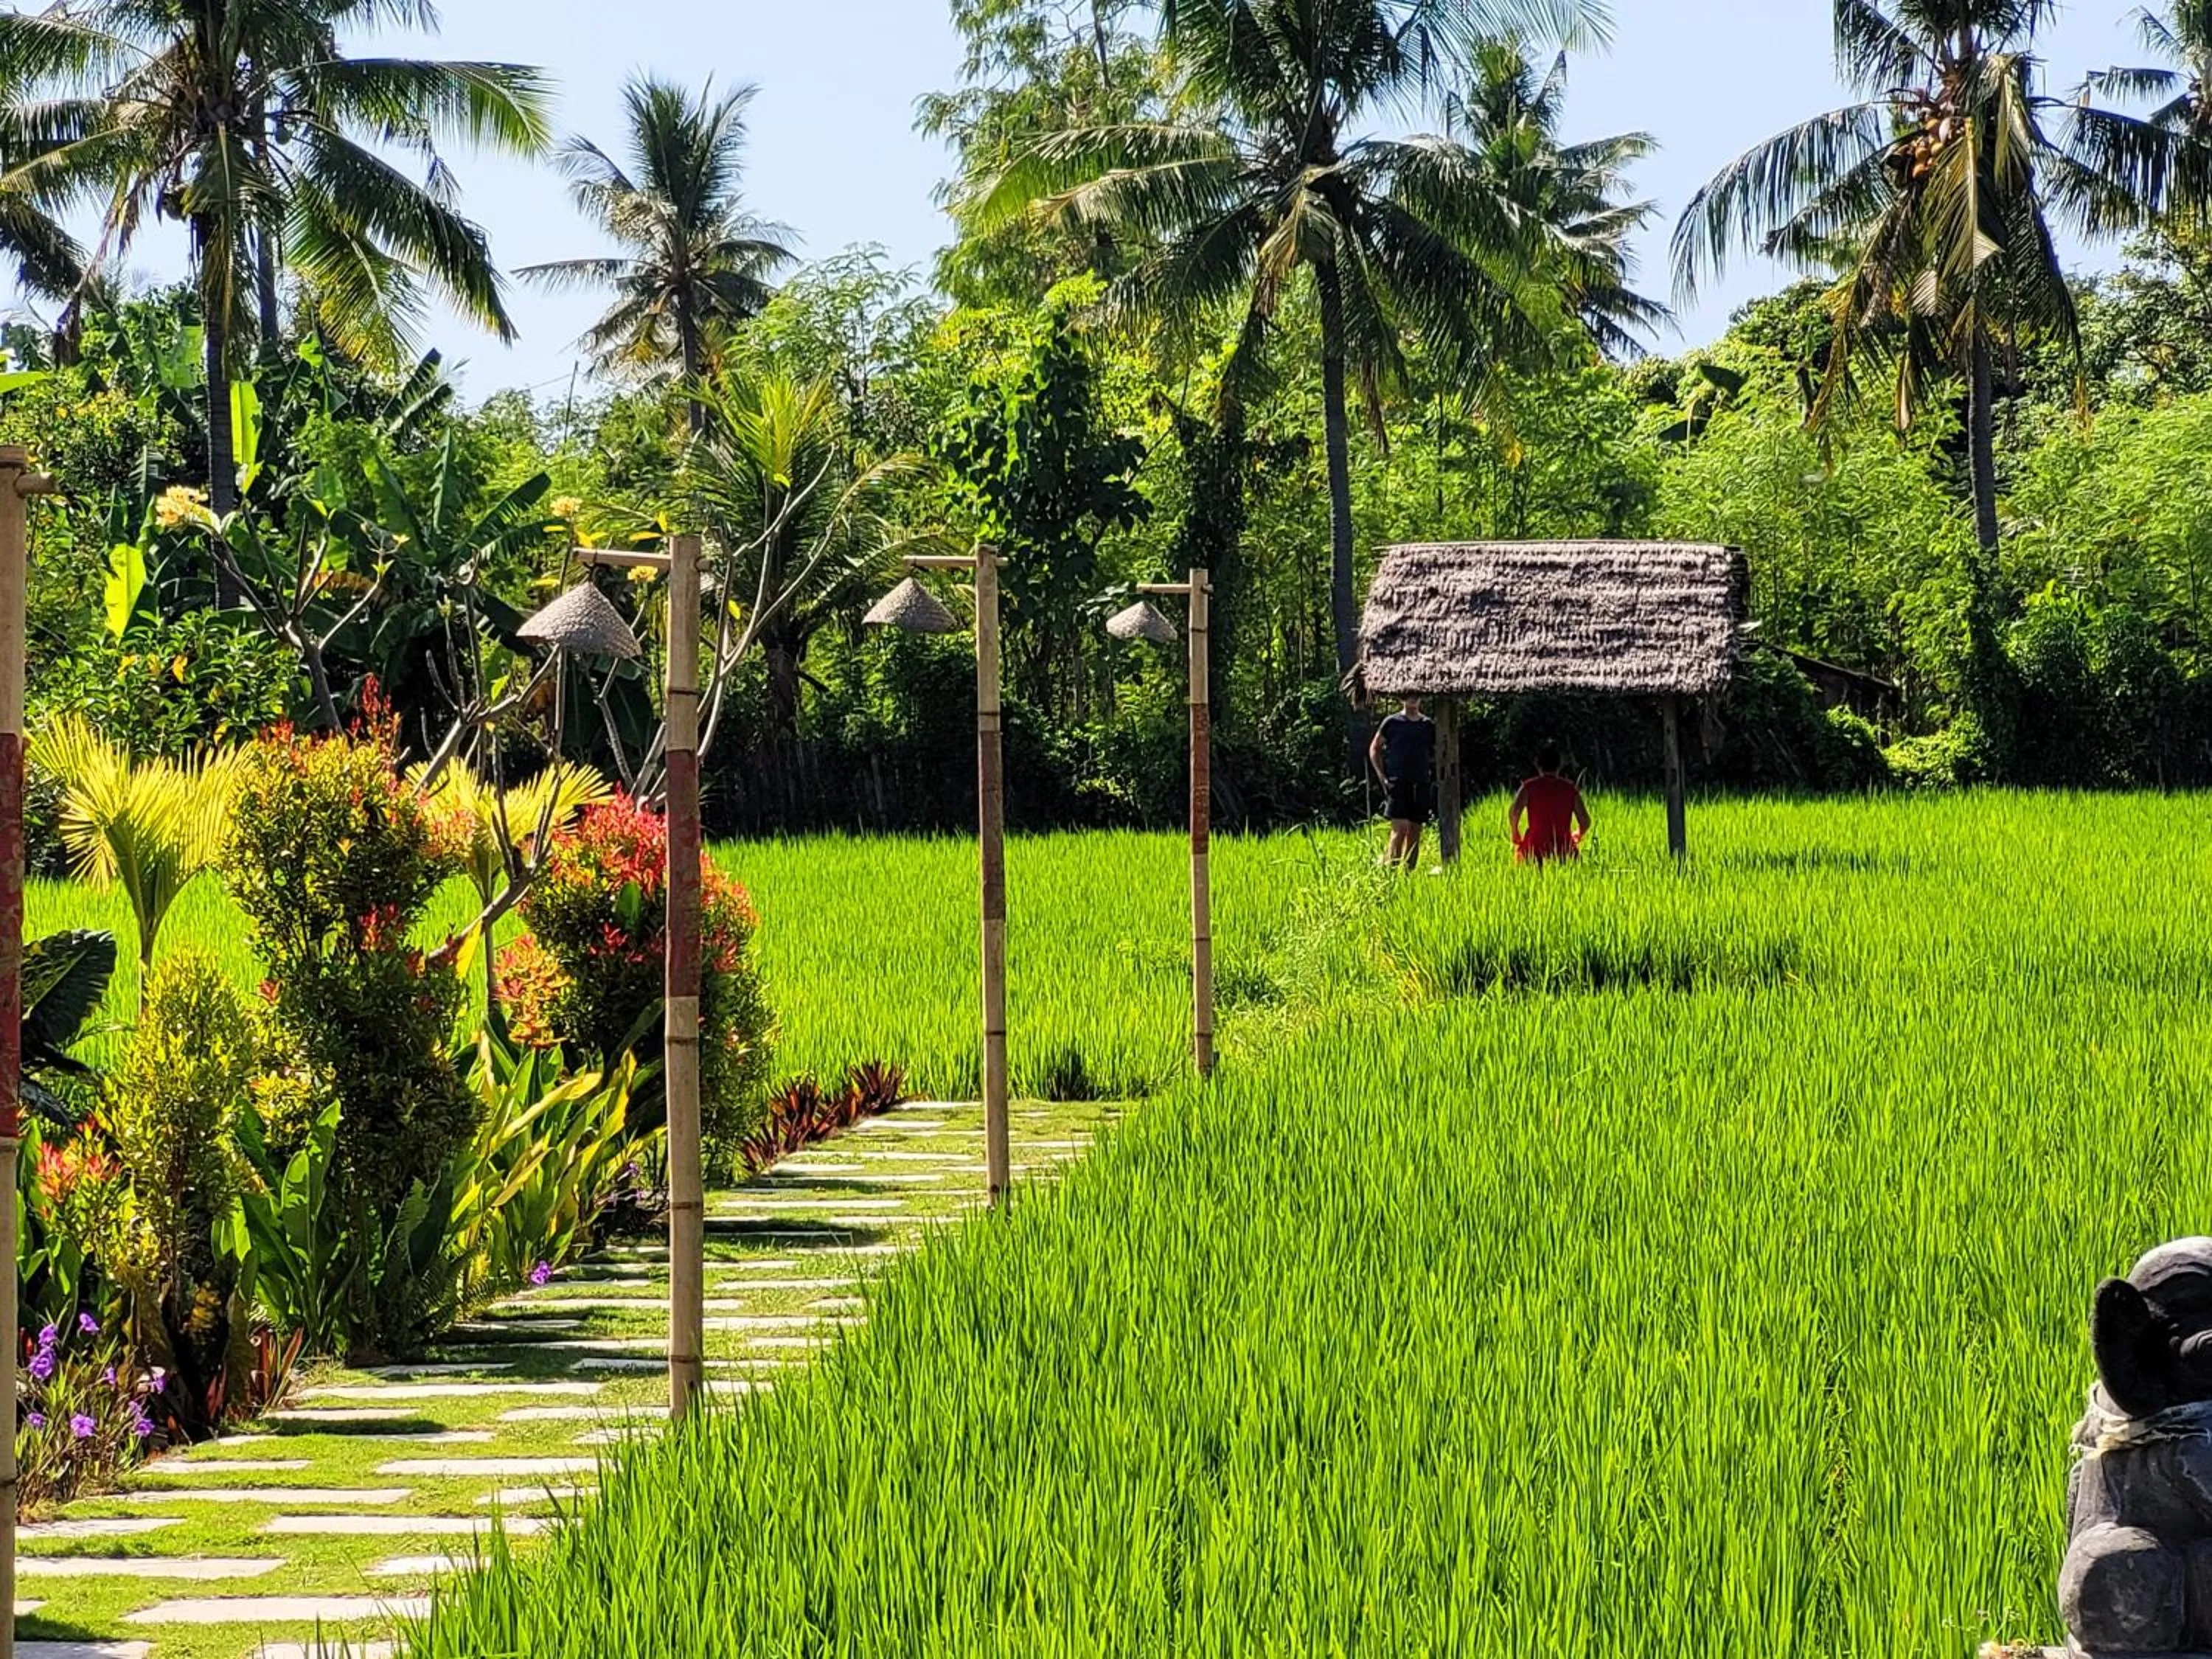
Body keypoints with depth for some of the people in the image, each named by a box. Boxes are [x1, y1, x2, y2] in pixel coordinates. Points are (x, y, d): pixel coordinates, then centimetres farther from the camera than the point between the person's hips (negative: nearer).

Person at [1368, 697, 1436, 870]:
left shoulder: (1429, 726, 9)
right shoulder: (1392, 723, 1)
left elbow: (1438, 753, 19)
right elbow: (1374, 749, 8)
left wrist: (1435, 778, 6)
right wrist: (1382, 776, -2)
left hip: (1421, 784, 4)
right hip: (1398, 783, -4)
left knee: (1415, 830, 5)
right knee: (1400, 827, -15)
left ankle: (1409, 870, 10)